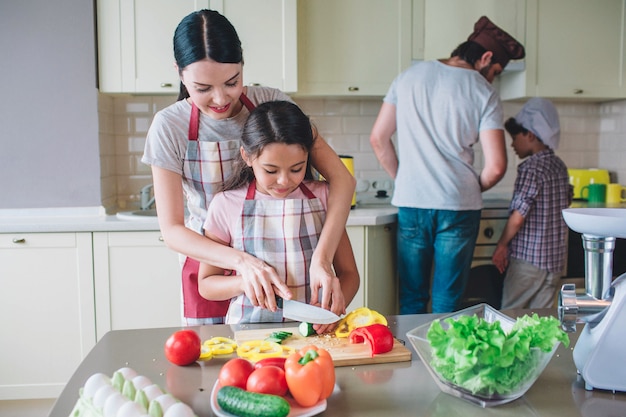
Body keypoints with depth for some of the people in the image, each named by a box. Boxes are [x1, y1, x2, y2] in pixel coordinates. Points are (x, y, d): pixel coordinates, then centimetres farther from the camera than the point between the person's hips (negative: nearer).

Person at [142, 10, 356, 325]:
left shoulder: (271, 103, -12)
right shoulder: (170, 127, -14)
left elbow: (342, 178, -17)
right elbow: (172, 230, -14)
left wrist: (321, 258, -32)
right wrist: (242, 261, -30)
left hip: (279, 266, 1)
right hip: (212, 263, -1)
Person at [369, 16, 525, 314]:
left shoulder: (409, 76, 6)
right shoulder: (484, 94, -3)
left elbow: (378, 139, 7)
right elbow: (496, 166, -9)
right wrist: (474, 188, 11)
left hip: (410, 203, 3)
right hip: (458, 208, -2)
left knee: (412, 299, 12)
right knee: (447, 303, 9)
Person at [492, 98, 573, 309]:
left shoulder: (531, 167, -15)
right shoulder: (559, 166, 10)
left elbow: (518, 217, -20)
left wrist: (502, 245, -6)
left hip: (529, 259, -8)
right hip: (555, 259, 8)